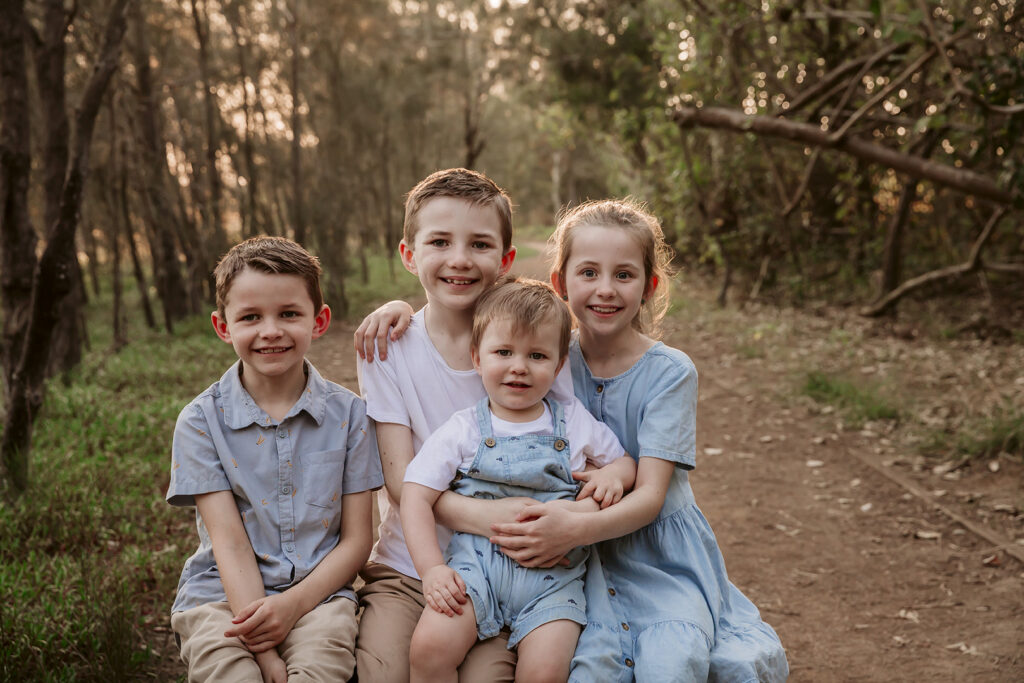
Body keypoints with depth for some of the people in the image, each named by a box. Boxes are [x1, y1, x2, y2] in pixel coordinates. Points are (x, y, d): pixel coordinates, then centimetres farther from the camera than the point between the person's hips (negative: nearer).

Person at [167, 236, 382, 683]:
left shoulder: (348, 413, 2)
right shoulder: (201, 421, -1)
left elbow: (356, 540, 2)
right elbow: (229, 543, -7)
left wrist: (293, 603, -15)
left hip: (316, 592, 0)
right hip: (224, 595, 0)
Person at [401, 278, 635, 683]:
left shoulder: (574, 421, 10)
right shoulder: (463, 430, 4)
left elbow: (627, 461, 22)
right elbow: (416, 496, -1)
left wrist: (614, 474, -3)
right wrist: (431, 568, -13)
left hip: (554, 572, 1)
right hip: (477, 561, -1)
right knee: (428, 647, -24)